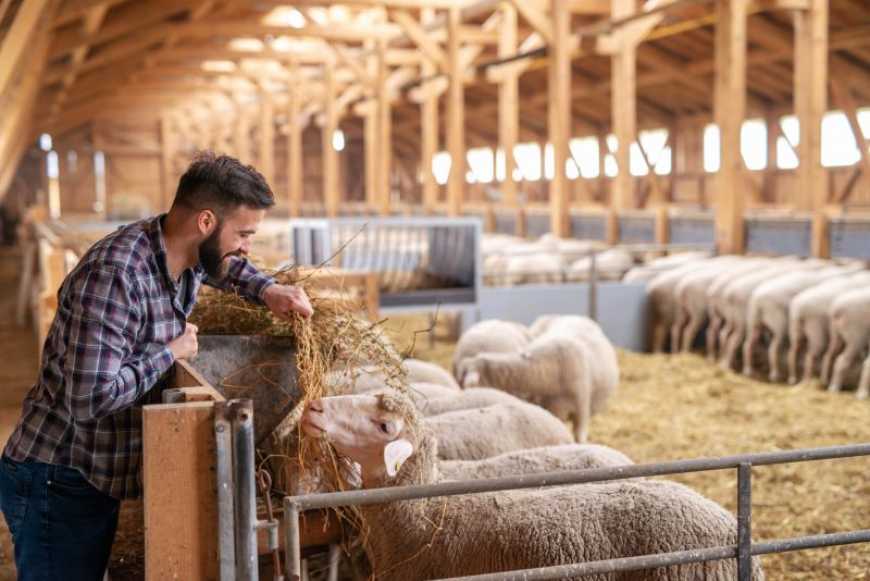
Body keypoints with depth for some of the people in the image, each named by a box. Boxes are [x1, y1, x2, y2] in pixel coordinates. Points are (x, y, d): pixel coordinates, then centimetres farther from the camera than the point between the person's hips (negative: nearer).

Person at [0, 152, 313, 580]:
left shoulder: (186, 254, 0)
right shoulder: (114, 273, -28)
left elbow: (224, 265, 26)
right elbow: (90, 397, -34)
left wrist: (266, 291, 6)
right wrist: (172, 352, -20)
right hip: (57, 481, -9)